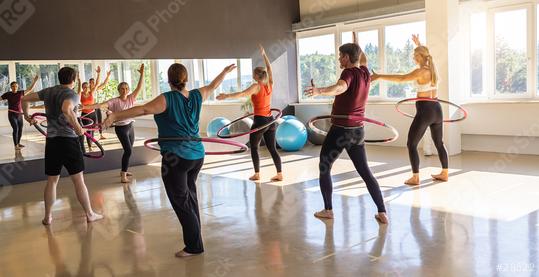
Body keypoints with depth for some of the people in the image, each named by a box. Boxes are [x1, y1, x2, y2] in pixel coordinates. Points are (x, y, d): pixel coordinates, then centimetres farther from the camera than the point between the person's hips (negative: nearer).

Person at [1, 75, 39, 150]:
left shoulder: (20, 93, 2)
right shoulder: (8, 94, -5)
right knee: (15, 129, -13)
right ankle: (16, 146, -9)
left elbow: (30, 89, 6)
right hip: (12, 115, -4)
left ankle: (18, 143, 28)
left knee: (20, 129, 9)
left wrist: (35, 80, 0)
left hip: (19, 115, 4)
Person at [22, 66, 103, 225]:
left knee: (51, 181, 15)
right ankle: (90, 214, 10)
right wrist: (77, 127, -22)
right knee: (78, 180, 2)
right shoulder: (72, 94, -10)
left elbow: (25, 99, 16)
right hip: (68, 140, -5)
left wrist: (27, 116, 30)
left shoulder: (48, 92, 9)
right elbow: (66, 109, -32)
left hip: (51, 141, 5)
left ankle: (48, 217, 21)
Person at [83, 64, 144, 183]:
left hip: (130, 127, 6)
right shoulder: (115, 101, -12)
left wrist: (142, 73, -12)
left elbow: (139, 87, -5)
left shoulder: (131, 98, 1)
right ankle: (123, 176, -13)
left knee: (128, 150, 15)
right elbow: (101, 105, -20)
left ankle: (124, 170, 34)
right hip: (121, 128, -6)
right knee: (128, 151, -15)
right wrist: (86, 107, -31)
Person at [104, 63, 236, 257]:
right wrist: (225, 71, 39)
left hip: (175, 157, -7)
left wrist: (115, 116, -30)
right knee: (190, 195, 22)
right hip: (197, 155, 7)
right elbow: (213, 86, 22)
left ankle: (194, 246, 3)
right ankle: (194, 234, 35)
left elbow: (143, 109, -25)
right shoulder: (196, 96, 5)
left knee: (181, 201, 0)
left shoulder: (168, 99, -12)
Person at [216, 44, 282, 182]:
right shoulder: (270, 85, 4)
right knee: (272, 148, 10)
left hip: (260, 121, -6)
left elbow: (242, 94, -26)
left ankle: (257, 174, 10)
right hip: (270, 120, 6)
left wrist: (226, 96, -32)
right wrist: (263, 54, 26)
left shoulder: (256, 87, -12)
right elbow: (269, 68, 18)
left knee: (254, 147, 9)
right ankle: (279, 174, 8)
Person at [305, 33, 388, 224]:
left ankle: (328, 210, 15)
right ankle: (382, 213, 10)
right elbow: (363, 59, 32)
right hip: (358, 131, 7)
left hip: (340, 130, -7)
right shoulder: (365, 73, 6)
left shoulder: (349, 73, -15)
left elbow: (340, 88, -39)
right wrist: (356, 43, 46)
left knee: (324, 168, 11)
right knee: (365, 172, 12)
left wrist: (319, 91, -56)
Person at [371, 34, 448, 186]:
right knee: (439, 143, 19)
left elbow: (401, 78, -26)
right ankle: (445, 173, 27)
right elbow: (426, 56, 31)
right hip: (436, 109, 8)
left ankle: (415, 178, -1)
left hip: (424, 111, -8)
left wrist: (379, 76, -26)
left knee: (411, 144, 2)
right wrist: (419, 45, 43)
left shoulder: (421, 71, -15)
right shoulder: (433, 68, 7)